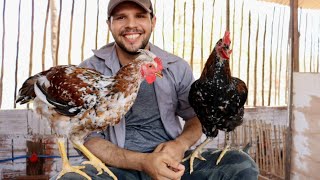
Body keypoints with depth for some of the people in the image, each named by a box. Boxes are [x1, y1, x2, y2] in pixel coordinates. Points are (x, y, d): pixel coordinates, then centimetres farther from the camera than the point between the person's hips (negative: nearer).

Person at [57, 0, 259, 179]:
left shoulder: (177, 68, 3)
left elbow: (196, 117, 12)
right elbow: (87, 138, -8)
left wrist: (180, 144, -13)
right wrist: (143, 162, -24)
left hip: (172, 163, 2)